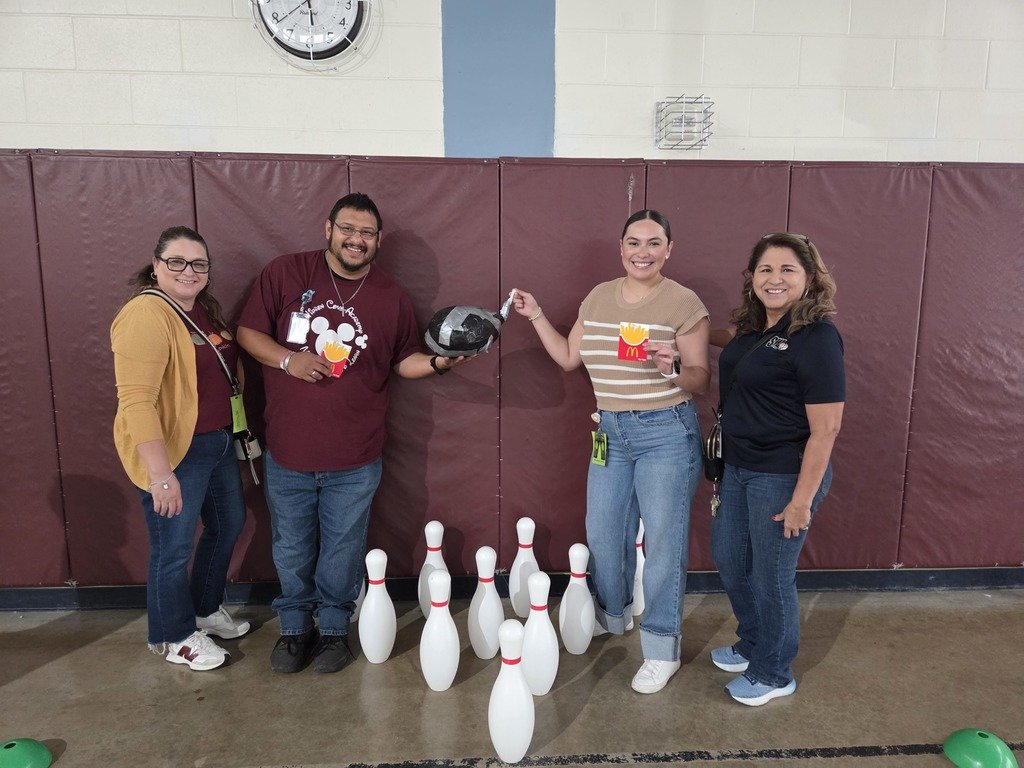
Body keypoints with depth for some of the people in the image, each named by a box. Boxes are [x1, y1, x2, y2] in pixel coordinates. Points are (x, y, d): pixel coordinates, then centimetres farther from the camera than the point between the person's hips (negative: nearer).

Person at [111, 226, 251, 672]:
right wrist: (160, 473, -28)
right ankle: (173, 636, 30)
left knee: (228, 524, 22)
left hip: (219, 441, 9)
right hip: (174, 450, -9)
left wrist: (239, 433, 17)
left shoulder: (205, 309, 9)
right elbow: (135, 400, -26)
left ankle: (206, 609, 43)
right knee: (174, 547, 7)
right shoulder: (145, 316, -19)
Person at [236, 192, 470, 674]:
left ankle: (333, 628, 36)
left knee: (342, 550, 14)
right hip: (287, 452, 0)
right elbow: (248, 332, 1)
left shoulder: (391, 298, 0)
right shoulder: (285, 273, -4)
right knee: (291, 551, 17)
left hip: (354, 458, 0)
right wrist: (287, 359, -16)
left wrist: (437, 363, -11)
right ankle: (294, 627, 38)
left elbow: (403, 360, 8)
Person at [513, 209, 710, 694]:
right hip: (611, 432, 6)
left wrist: (673, 370, -28)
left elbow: (701, 381, -8)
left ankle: (662, 650, 20)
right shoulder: (598, 298, 6)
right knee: (602, 533, 16)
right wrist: (536, 316, 10)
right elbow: (568, 359, 13)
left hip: (667, 432, -5)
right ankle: (613, 616, 42)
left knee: (663, 540, 2)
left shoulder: (684, 303, -9)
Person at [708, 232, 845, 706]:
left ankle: (774, 674, 32)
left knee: (771, 576, 7)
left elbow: (826, 427, -21)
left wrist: (802, 499, -20)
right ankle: (752, 645, 45)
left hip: (783, 475, -8)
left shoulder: (816, 338, -20)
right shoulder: (753, 327, 4)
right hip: (738, 467, 9)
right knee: (729, 560, 20)